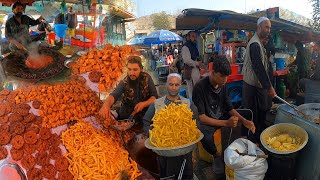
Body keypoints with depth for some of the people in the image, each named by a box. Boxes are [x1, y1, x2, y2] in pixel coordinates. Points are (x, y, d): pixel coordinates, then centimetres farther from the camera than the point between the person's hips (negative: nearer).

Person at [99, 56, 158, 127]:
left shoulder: (147, 78, -7)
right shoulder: (124, 82, -9)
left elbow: (155, 96, -6)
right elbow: (114, 95, -24)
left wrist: (144, 104, -24)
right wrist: (106, 104, -46)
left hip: (145, 115, 0)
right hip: (127, 117, 0)